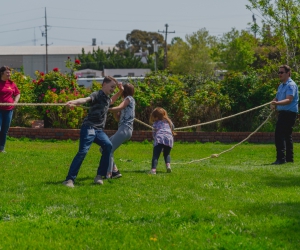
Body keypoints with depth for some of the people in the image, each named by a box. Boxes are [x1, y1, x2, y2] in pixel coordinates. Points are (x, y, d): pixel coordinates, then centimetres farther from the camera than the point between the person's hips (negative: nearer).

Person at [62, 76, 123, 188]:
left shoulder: (107, 98, 18)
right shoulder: (97, 95, -8)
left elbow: (111, 101, 45)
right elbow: (86, 99, -30)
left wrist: (120, 91, 30)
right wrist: (74, 102, -50)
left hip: (99, 130, 7)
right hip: (89, 128, -7)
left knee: (108, 146, -16)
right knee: (83, 151, -18)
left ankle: (99, 176, -7)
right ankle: (69, 179, -17)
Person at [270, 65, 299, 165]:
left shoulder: (291, 85, -13)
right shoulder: (281, 85, 18)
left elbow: (289, 100, -24)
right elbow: (277, 98, 21)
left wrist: (277, 103, -40)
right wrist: (273, 103, -2)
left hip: (289, 113, -10)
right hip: (283, 113, 10)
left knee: (279, 135, -16)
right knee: (287, 135, 13)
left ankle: (281, 158, -18)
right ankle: (289, 158, 19)